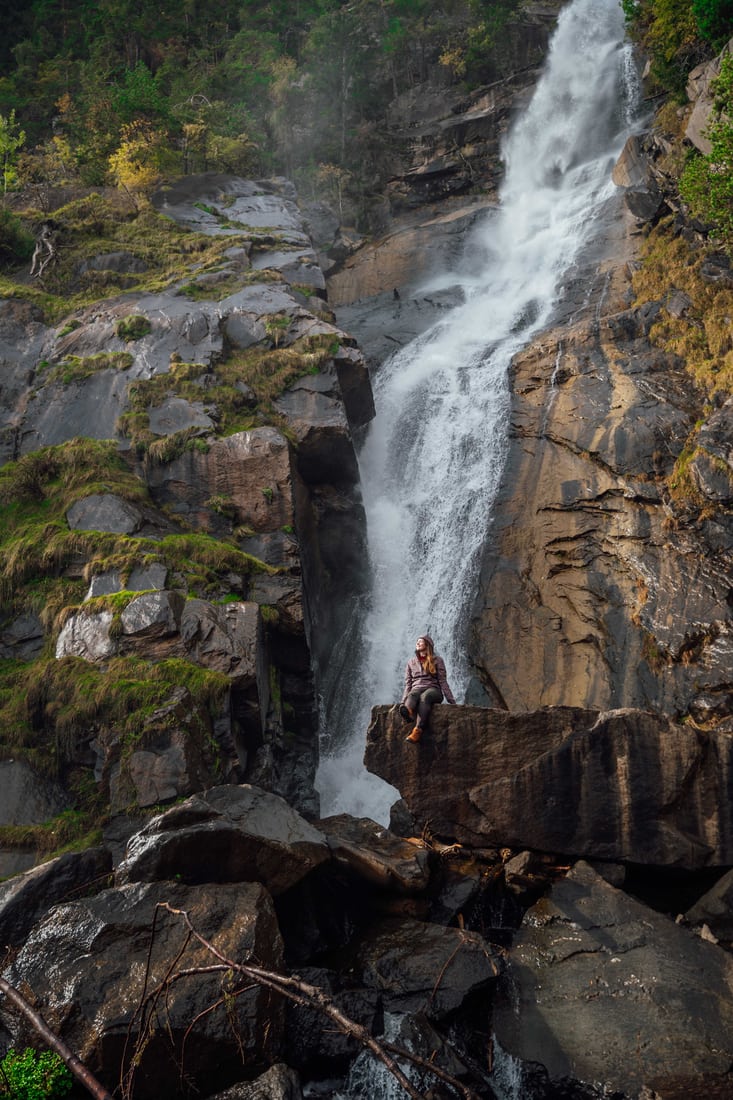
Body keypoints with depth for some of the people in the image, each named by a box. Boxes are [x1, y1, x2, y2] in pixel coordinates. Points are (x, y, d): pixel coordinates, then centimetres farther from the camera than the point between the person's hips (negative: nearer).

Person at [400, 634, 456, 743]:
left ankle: (418, 730, -60)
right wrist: (403, 702, 3)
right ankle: (408, 713, -73)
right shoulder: (411, 662, 23)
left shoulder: (437, 660, 13)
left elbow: (443, 681, 7)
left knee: (424, 697, -39)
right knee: (412, 695, -36)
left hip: (433, 690, -2)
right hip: (416, 689, 2)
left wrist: (452, 701, -2)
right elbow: (408, 684, 17)